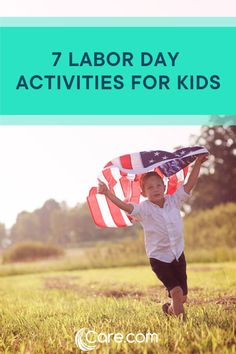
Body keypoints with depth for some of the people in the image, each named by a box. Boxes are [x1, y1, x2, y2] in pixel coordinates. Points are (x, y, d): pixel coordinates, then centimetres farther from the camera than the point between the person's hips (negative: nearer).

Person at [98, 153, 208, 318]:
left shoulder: (174, 201, 0)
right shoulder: (144, 209, -10)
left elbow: (189, 185, -1)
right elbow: (126, 206, -24)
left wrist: (198, 164, -5)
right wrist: (108, 193, -37)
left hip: (178, 253, 4)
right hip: (158, 258, -4)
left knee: (182, 296, 9)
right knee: (176, 291, -18)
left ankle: (170, 309, 41)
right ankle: (179, 316, 11)